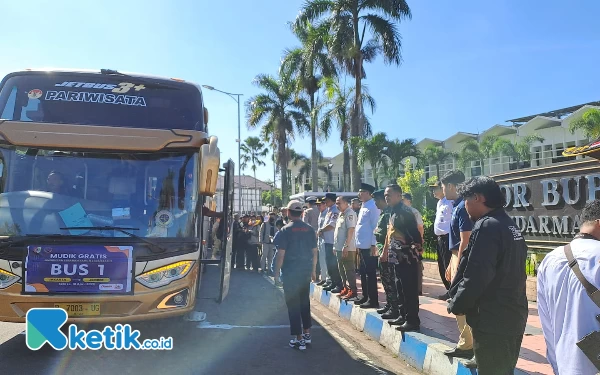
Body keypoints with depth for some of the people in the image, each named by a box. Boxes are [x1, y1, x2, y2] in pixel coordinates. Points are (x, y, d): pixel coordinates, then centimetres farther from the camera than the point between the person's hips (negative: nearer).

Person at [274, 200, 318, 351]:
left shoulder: (285, 230, -10)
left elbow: (281, 254, -12)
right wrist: (313, 270, 16)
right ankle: (307, 333, 26)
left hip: (290, 272, -4)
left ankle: (299, 338, 5)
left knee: (293, 305, 3)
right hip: (306, 271, 4)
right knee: (305, 302, 19)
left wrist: (277, 272, -3)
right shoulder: (310, 229, 2)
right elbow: (314, 252, 6)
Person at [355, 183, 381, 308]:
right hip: (362, 245, 10)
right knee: (363, 273, 16)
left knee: (370, 274, -3)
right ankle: (365, 297, 27)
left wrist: (373, 245, -20)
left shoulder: (373, 207, -14)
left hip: (369, 246, -10)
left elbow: (375, 226, -18)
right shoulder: (364, 207, 16)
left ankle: (373, 300, 5)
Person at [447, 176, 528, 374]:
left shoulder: (486, 226, -19)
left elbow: (475, 277, -24)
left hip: (492, 321, -9)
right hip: (513, 316, 9)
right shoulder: (510, 225, 11)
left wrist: (456, 305, -8)